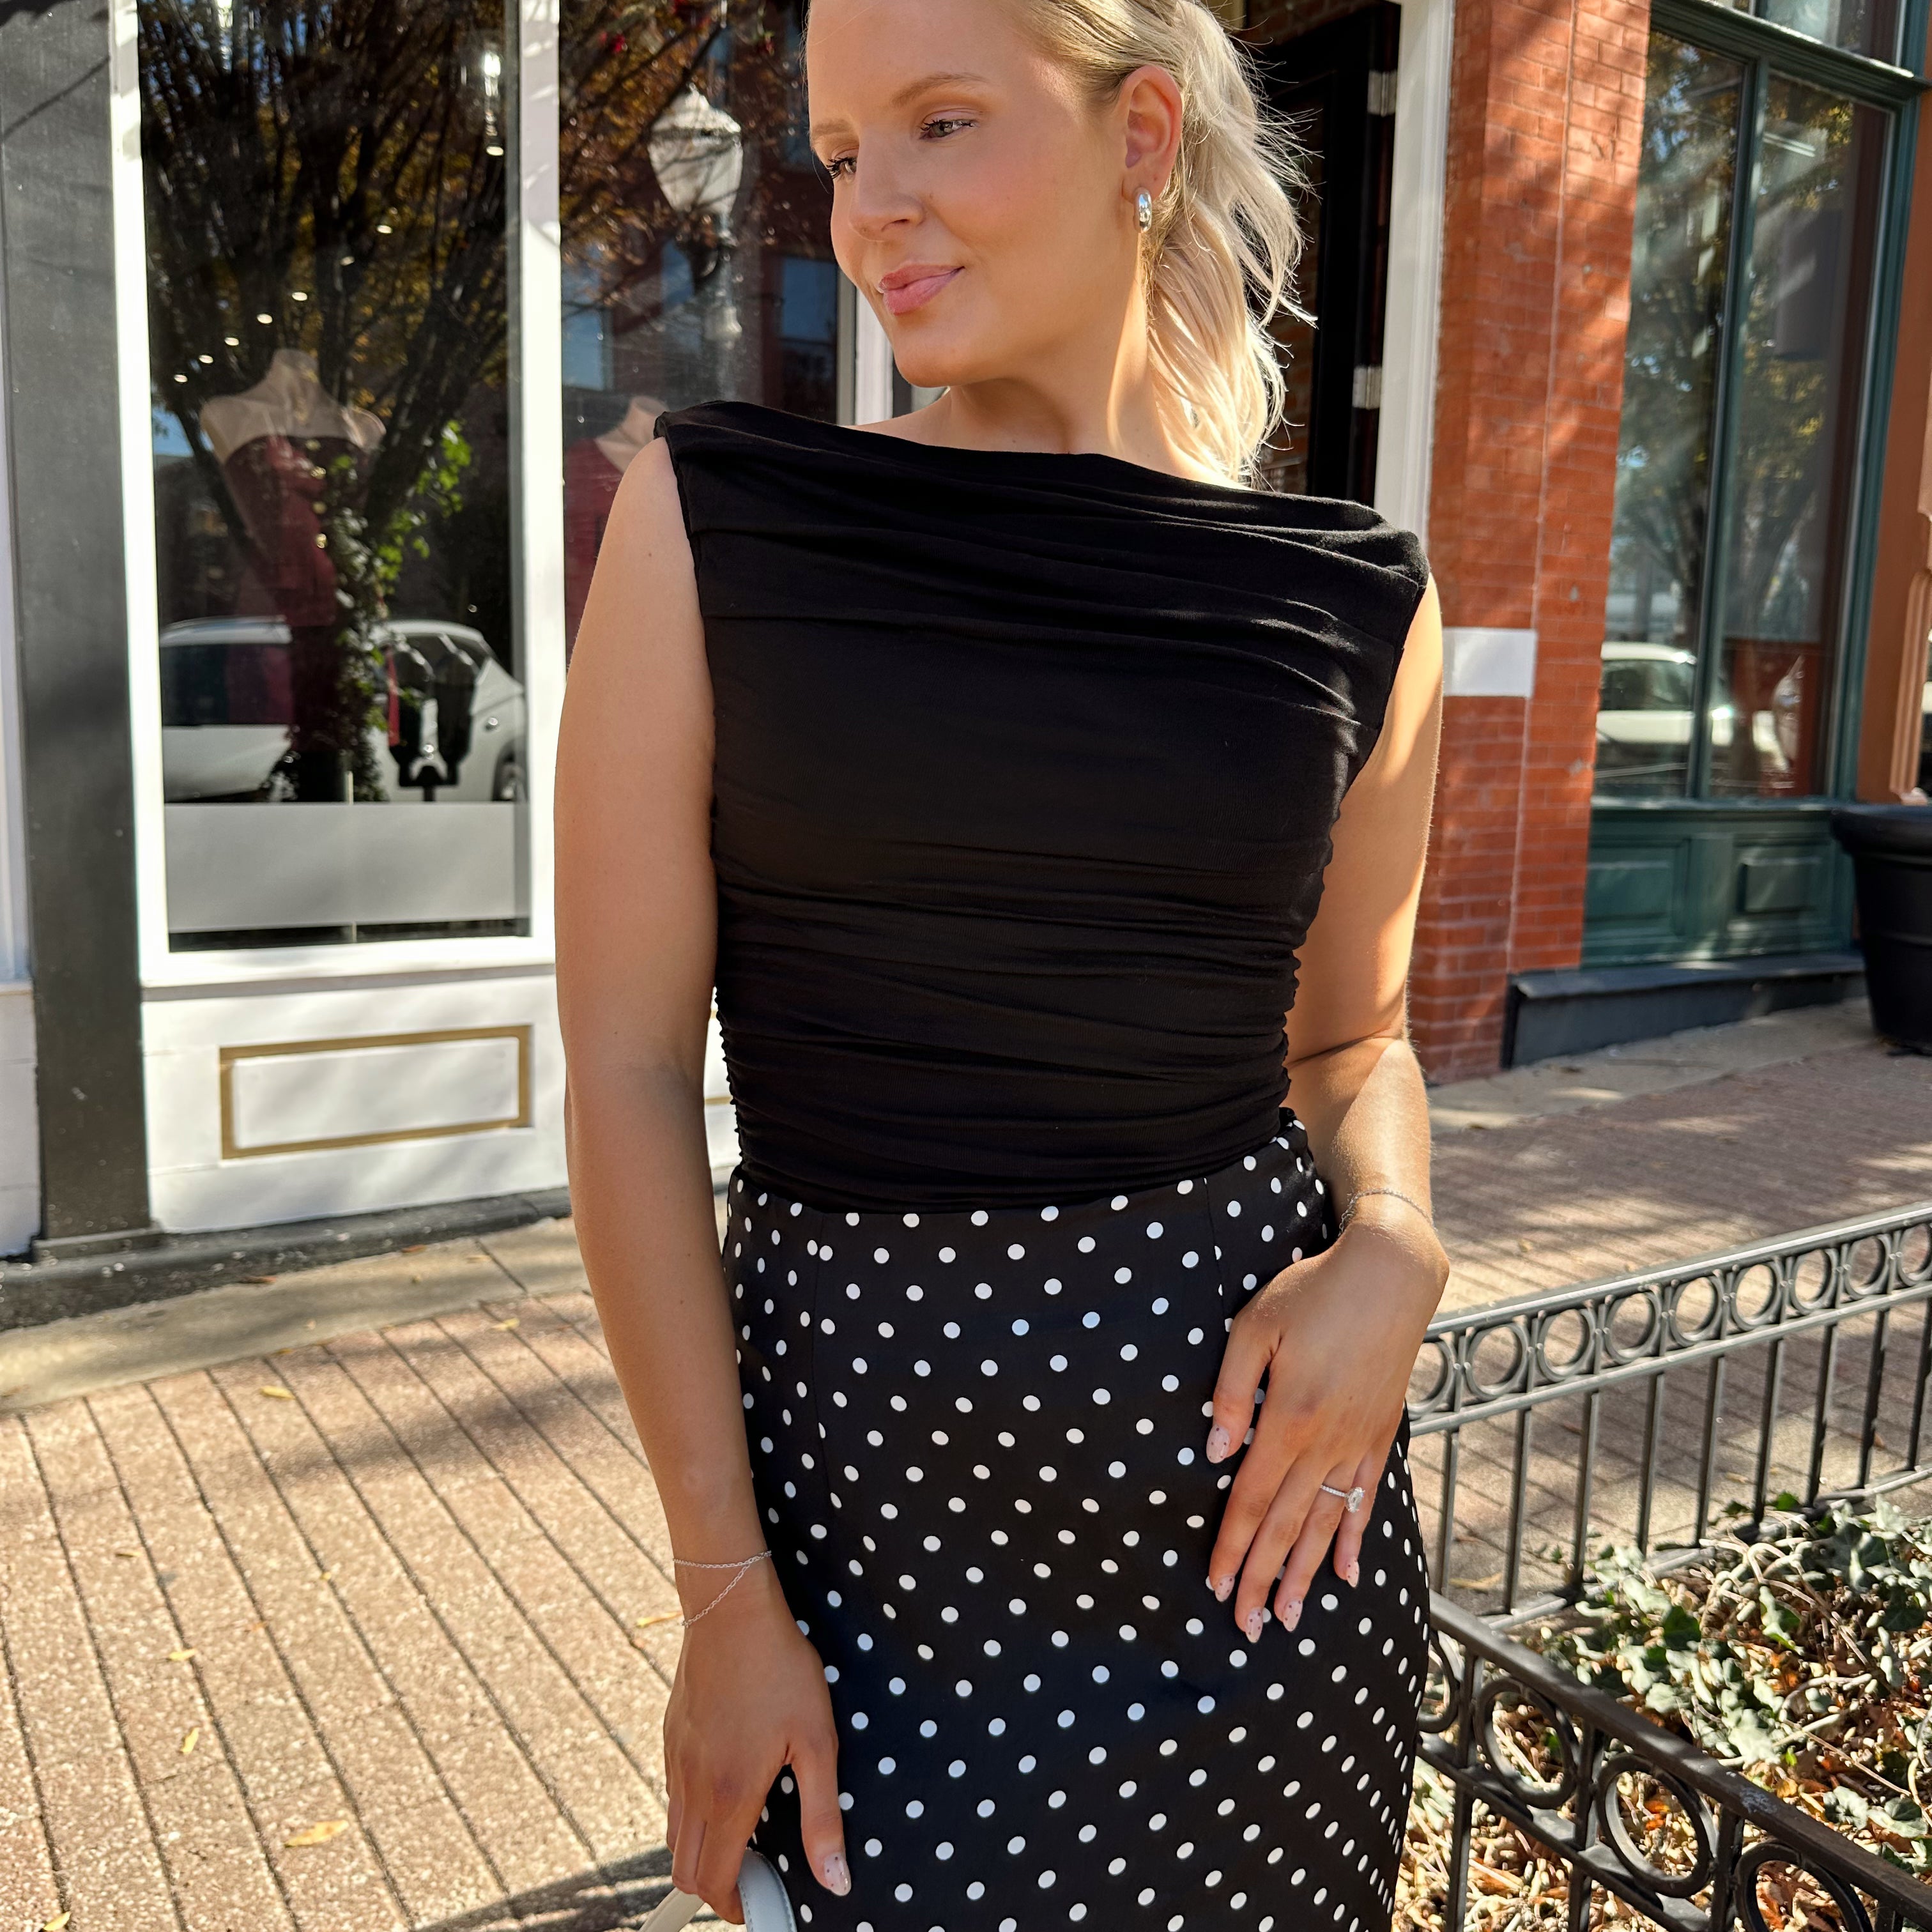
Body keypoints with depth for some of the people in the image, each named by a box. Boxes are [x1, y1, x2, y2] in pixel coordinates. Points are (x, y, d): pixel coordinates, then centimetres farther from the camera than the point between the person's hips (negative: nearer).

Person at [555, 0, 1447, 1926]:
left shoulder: (1354, 600, 0)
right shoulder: (713, 515, -6)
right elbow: (626, 1068, -8)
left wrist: (1390, 1252, -10)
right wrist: (723, 1585, -8)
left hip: (1259, 1462, 3)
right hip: (862, 1447, -2)